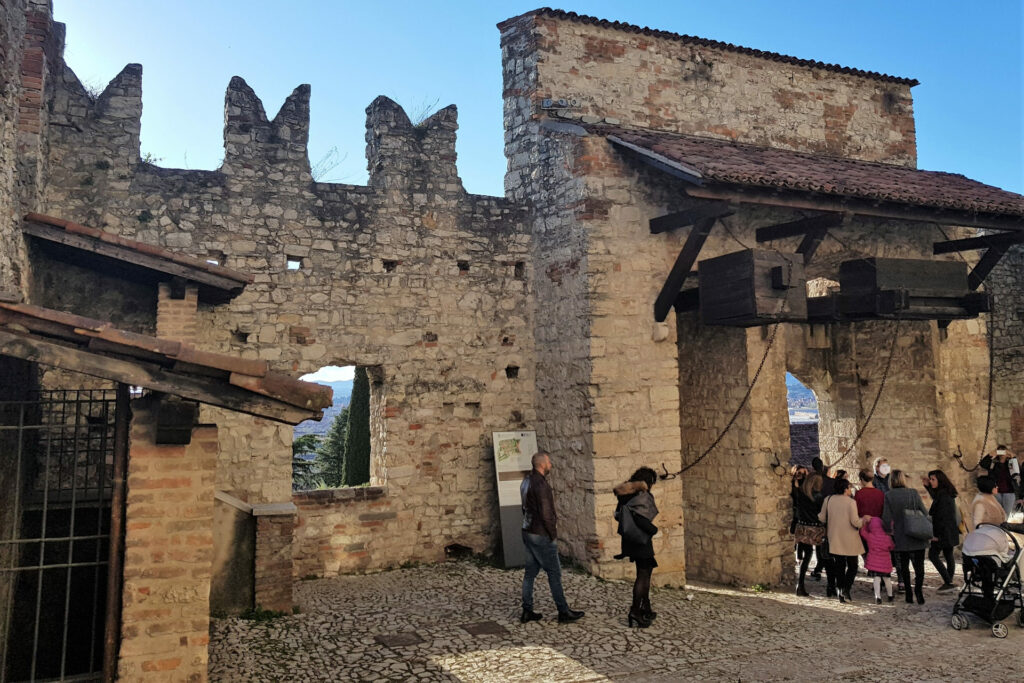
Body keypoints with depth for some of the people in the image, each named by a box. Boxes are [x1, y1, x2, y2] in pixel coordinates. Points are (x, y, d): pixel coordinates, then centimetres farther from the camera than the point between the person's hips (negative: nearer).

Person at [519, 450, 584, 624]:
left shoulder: (526, 481, 8)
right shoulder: (540, 484, -21)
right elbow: (546, 513, -22)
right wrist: (553, 534, -12)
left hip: (528, 532, 9)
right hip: (541, 536, -9)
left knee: (530, 572, 12)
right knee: (554, 573, 2)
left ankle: (527, 611, 17)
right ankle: (564, 612, 10)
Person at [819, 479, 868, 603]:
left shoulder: (828, 500, 0)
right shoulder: (851, 502, -13)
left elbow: (822, 518, 6)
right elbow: (855, 522, -14)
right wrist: (864, 519, 5)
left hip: (835, 540, 4)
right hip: (850, 541, -4)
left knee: (839, 567, 12)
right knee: (852, 566, 7)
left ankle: (840, 589, 9)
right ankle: (846, 588, -11)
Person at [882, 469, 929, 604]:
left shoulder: (889, 496, -7)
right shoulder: (914, 493, -5)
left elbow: (887, 518, -9)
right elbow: (924, 513, 0)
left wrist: (889, 530, 10)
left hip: (901, 538, 0)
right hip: (918, 537, 0)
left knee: (904, 566, 12)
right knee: (919, 565, 6)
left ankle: (908, 594, 13)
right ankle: (918, 589, -12)